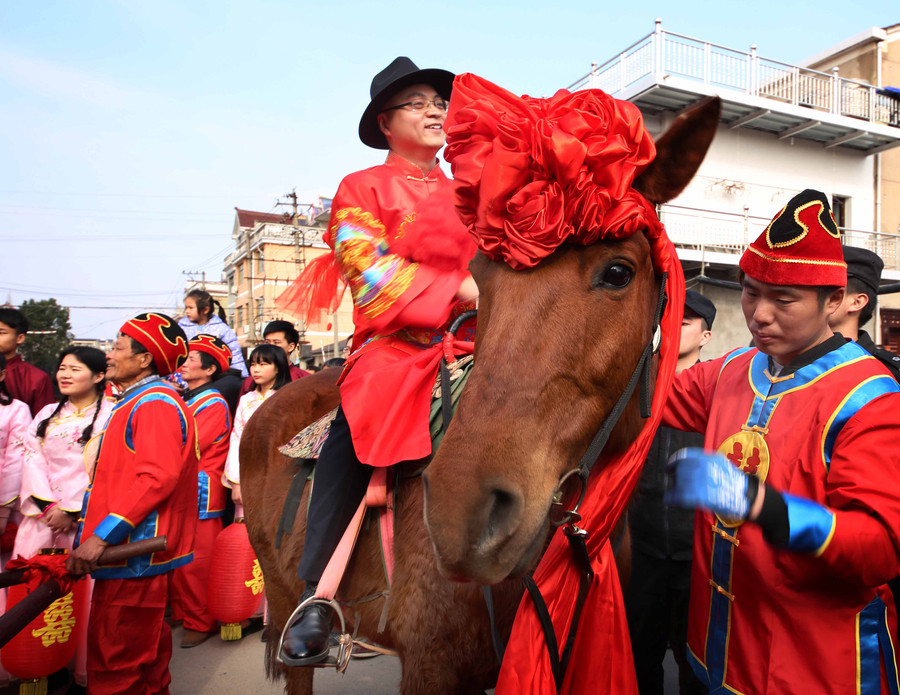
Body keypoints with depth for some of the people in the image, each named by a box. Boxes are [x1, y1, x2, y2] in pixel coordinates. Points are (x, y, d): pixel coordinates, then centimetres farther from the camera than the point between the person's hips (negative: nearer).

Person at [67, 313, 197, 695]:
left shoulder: (156, 403, -15)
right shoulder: (135, 402, 19)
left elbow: (157, 477, -27)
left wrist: (102, 536, -27)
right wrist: (91, 526, 22)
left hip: (134, 554, -11)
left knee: (114, 661, -4)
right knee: (143, 650, 21)